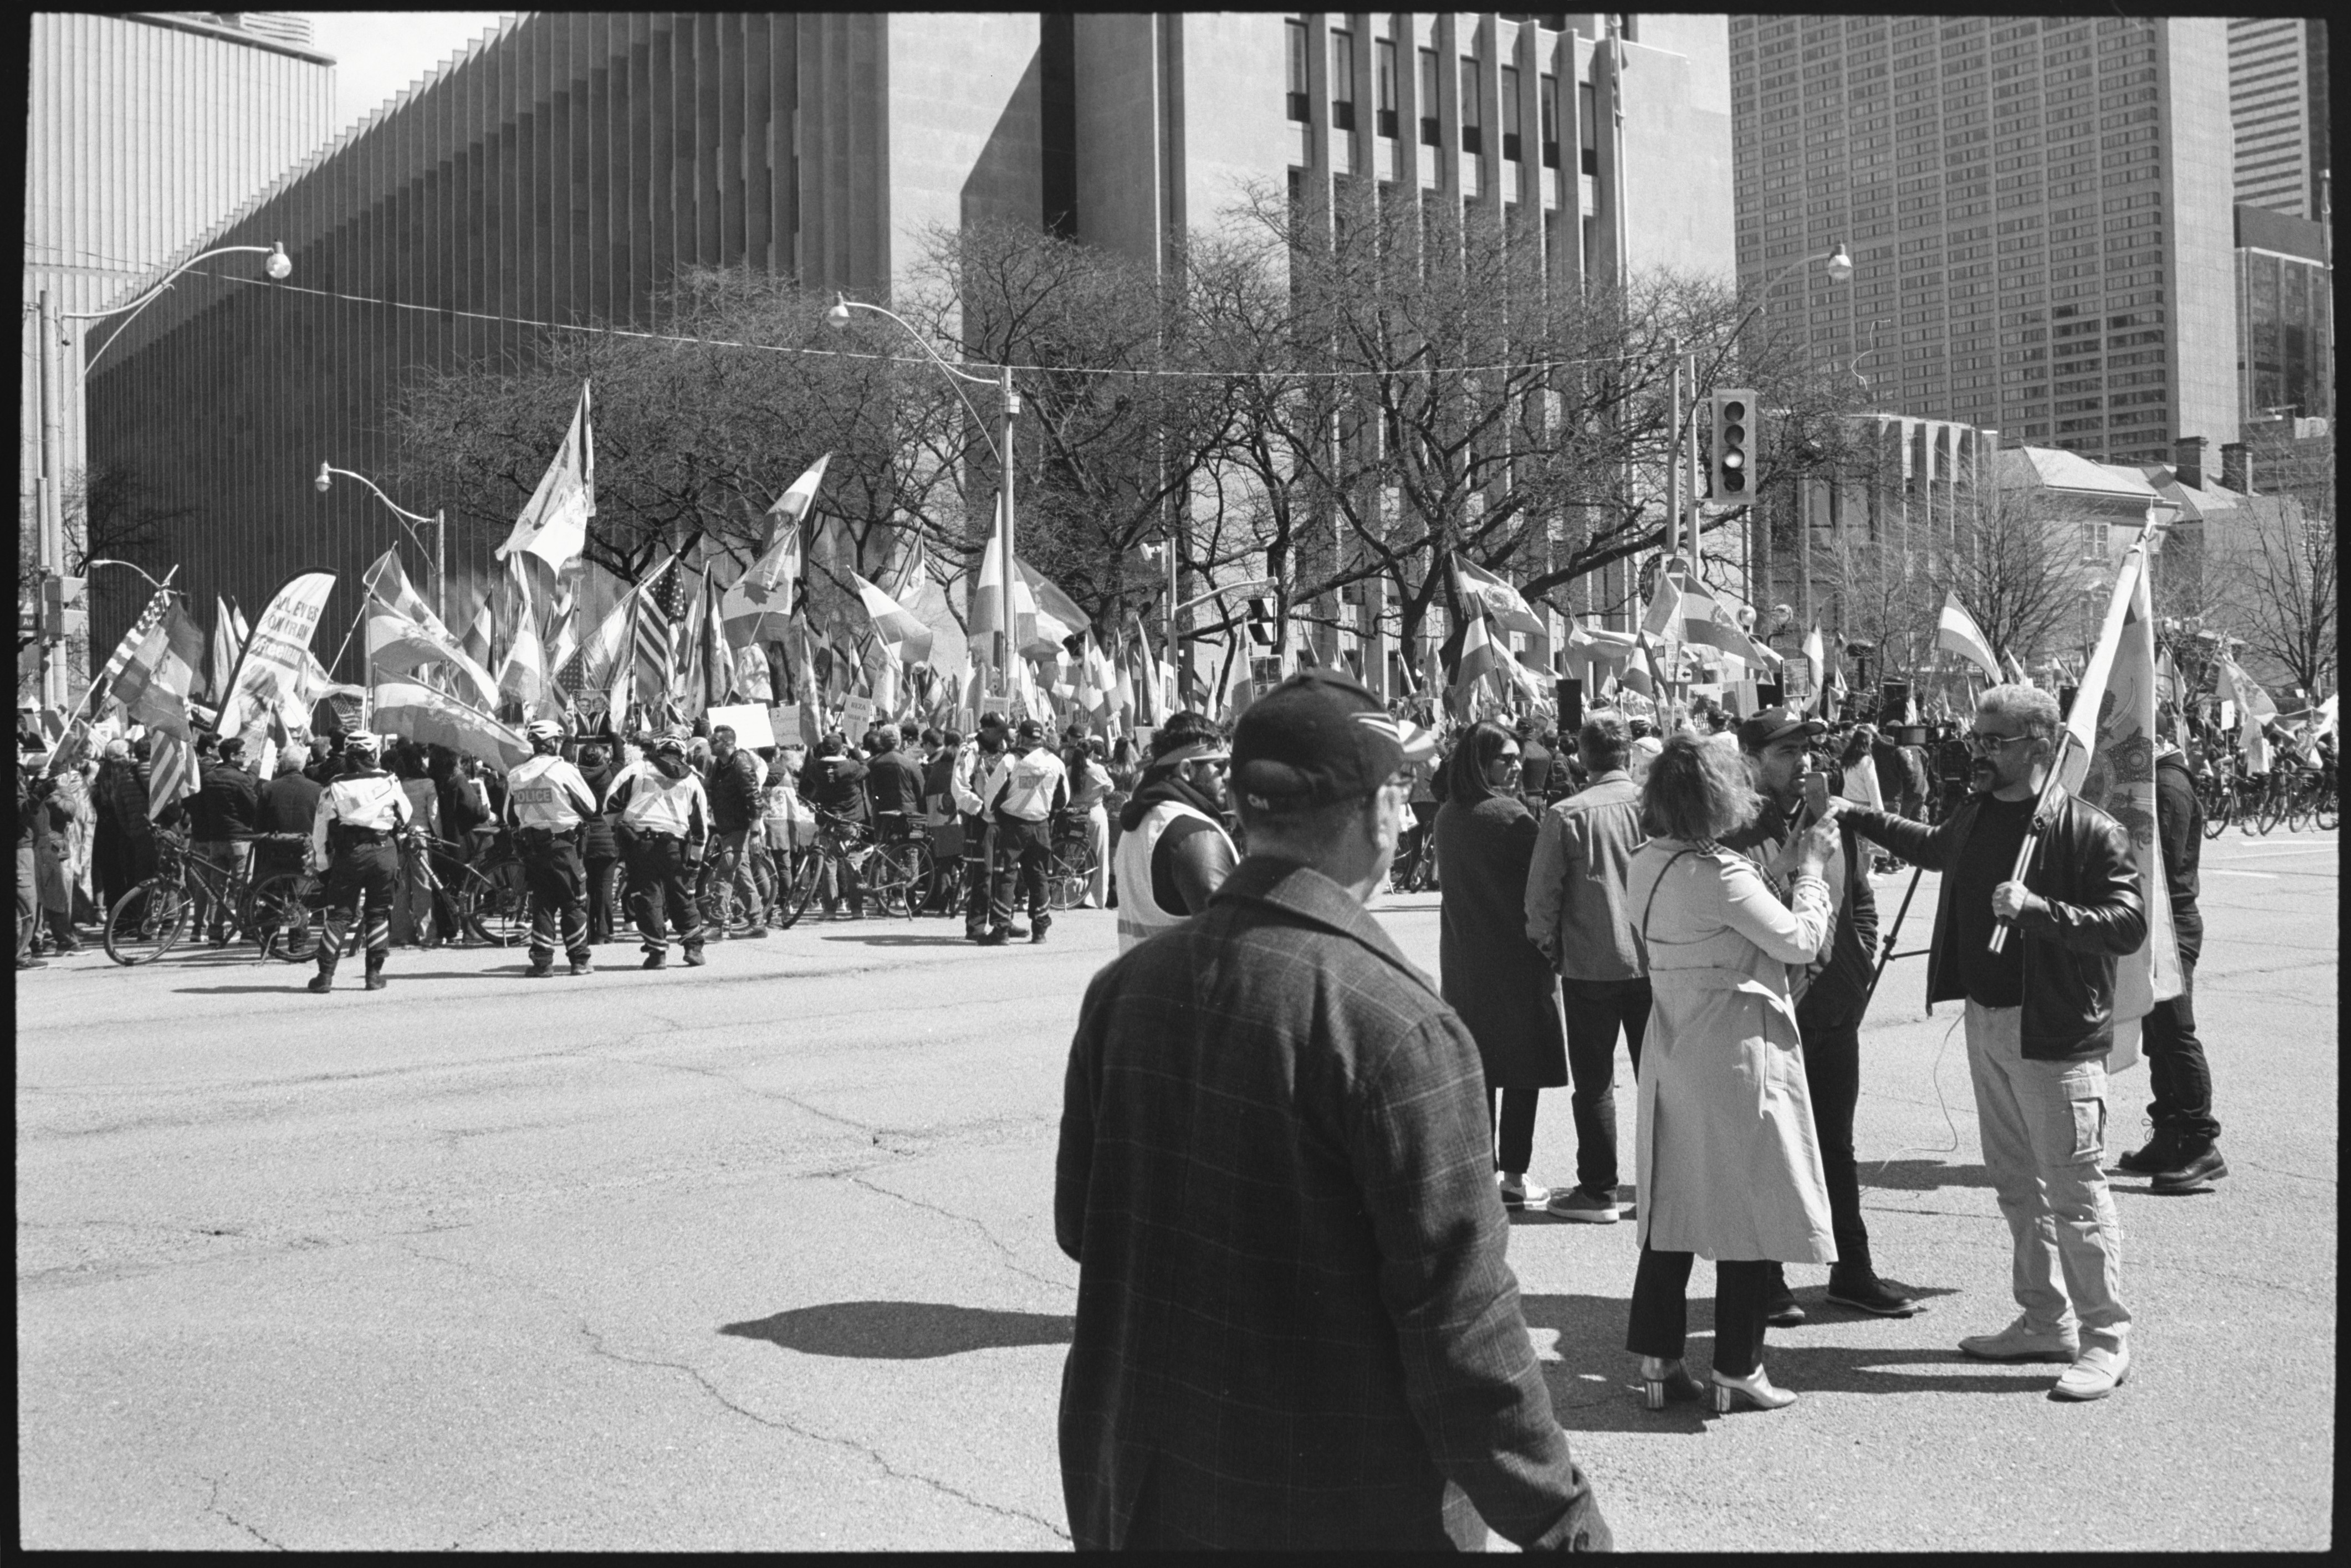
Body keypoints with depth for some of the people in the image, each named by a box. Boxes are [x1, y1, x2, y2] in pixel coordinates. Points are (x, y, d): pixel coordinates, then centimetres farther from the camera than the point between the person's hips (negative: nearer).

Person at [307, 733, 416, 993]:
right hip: (384, 852, 1)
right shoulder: (388, 782, 1)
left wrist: (321, 863, 12)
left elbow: (320, 830, 2)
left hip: (348, 854, -1)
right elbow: (407, 817, 12)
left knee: (339, 915, 5)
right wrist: (406, 829, 34)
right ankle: (375, 974, 9)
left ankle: (325, 976, 2)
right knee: (378, 913, 11)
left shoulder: (335, 788, -1)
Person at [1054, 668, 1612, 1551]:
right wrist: (1561, 1523, -11)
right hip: (1347, 1514, -5)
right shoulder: (1395, 1024, -22)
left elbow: (1078, 1224, 6)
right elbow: (1459, 1321, -21)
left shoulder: (1124, 986, -4)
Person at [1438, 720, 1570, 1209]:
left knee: (1475, 1064, 12)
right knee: (1522, 1066, 2)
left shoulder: (1447, 816, 5)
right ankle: (1513, 1177, 4)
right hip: (1515, 954, -6)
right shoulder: (1511, 816, -16)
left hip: (1462, 957, 7)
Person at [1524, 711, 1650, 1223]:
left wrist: (1549, 947, 9)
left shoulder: (1565, 815, -11)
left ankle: (1598, 1192, 11)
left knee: (1595, 1082, 7)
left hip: (1590, 965, -2)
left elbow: (1542, 896, -8)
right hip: (1655, 962, 2)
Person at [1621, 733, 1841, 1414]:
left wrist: (1783, 866, 18)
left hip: (1672, 1049, 8)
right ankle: (1737, 1371, 10)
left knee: (1671, 1205, 12)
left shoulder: (1646, 867, 5)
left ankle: (1658, 1361, 17)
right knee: (1751, 1207, 3)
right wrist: (1810, 868, 2)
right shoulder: (1721, 873, -19)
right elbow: (1799, 941, -12)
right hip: (1738, 1052, -8)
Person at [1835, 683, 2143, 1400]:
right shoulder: (1978, 815, 8)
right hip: (1986, 1020, 8)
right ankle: (2046, 1322, 30)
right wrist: (1858, 818, 26)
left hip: (2055, 1032, -8)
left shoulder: (2088, 830, -16)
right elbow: (1936, 847, 30)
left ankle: (2105, 1339, 9)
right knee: (2015, 1183, 17)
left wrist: (2037, 909, -30)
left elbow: (2129, 924, -21)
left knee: (2074, 1191, -3)